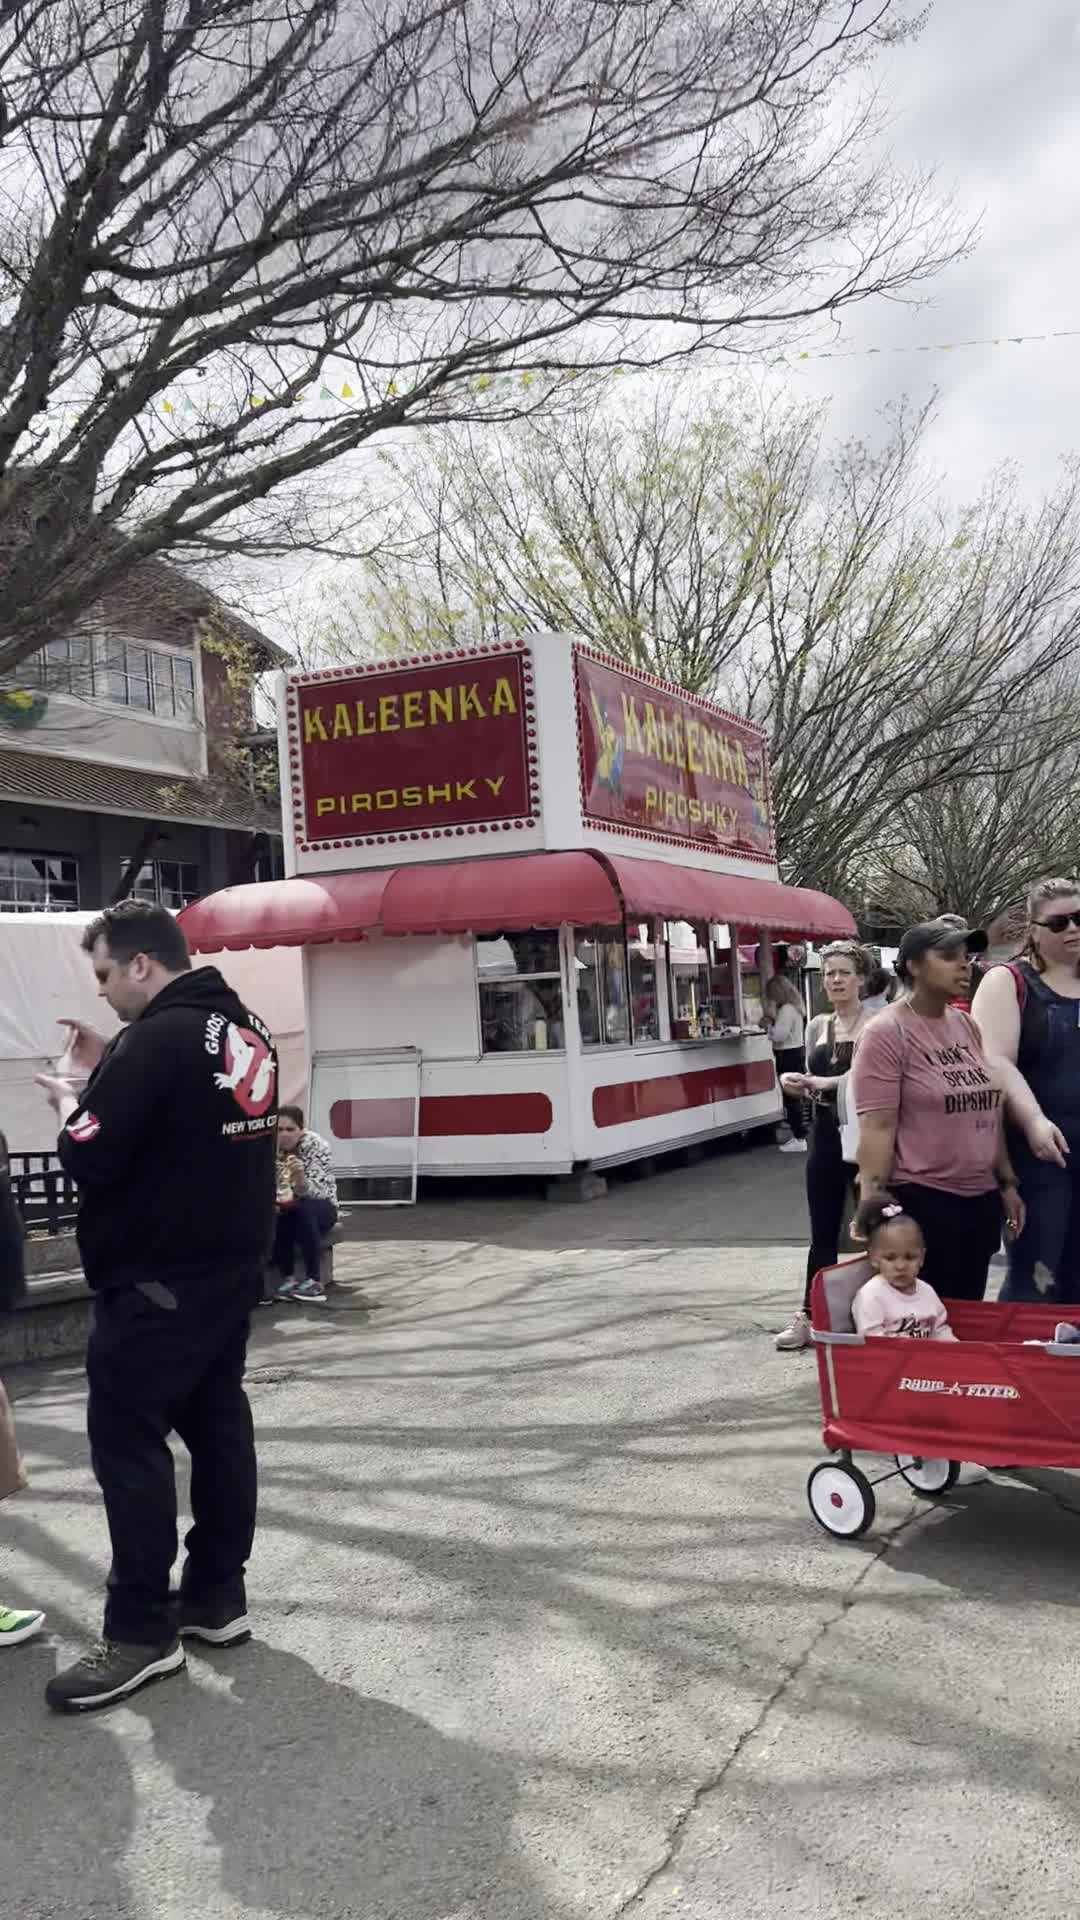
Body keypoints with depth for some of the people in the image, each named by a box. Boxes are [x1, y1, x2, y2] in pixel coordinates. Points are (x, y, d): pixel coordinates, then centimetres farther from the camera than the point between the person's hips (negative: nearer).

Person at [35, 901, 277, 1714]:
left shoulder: (157, 1038, -20)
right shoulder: (244, 1030, 8)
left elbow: (92, 1157, -21)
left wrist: (69, 1099, -2)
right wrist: (107, 1069, 10)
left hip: (155, 1283, -9)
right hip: (227, 1272, 9)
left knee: (128, 1443, -2)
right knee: (219, 1428, 13)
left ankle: (142, 1633, 2)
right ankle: (217, 1597, 22)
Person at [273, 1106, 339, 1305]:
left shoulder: (316, 1145, -19)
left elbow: (314, 1191, -29)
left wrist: (300, 1177, -51)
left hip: (320, 1208, -3)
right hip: (287, 1208, 3)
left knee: (305, 1209, -36)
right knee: (274, 1216, -31)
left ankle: (315, 1282, -32)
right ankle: (287, 1279, -25)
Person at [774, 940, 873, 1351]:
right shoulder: (817, 1026, 10)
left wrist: (826, 1081, -26)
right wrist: (798, 1083, -3)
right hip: (825, 1136, 5)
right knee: (822, 1232, 12)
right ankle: (809, 1315, 19)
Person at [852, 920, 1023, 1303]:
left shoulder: (967, 1026, 10)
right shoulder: (887, 1033, -12)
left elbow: (988, 1111, 17)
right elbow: (877, 1128, -16)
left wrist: (1006, 1182, 15)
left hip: (980, 1197, 7)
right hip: (923, 1200, -7)